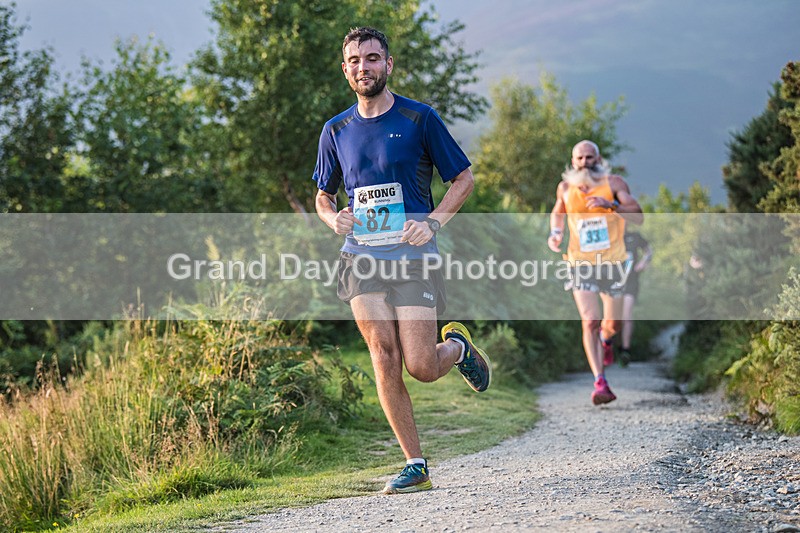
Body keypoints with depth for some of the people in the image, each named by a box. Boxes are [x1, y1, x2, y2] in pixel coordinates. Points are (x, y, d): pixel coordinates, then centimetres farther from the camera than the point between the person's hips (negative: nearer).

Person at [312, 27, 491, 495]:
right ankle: (416, 466, 0)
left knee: (421, 368, -8)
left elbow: (464, 178, 4)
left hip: (412, 258, -3)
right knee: (384, 357, -10)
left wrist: (432, 223, -10)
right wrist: (333, 217, -1)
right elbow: (323, 195, 23)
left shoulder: (419, 119, 0)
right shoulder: (337, 131, 10)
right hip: (362, 258, 3)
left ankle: (459, 347, 29)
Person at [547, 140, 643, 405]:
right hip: (581, 264, 0)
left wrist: (610, 204, -27)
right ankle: (600, 383, -14)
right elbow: (557, 212, 26)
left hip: (612, 262, 0)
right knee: (589, 323, -13)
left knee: (612, 325, 10)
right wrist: (555, 232, 6)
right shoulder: (565, 188, 4)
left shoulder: (613, 183, -4)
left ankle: (605, 340, 48)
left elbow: (638, 217, -12)